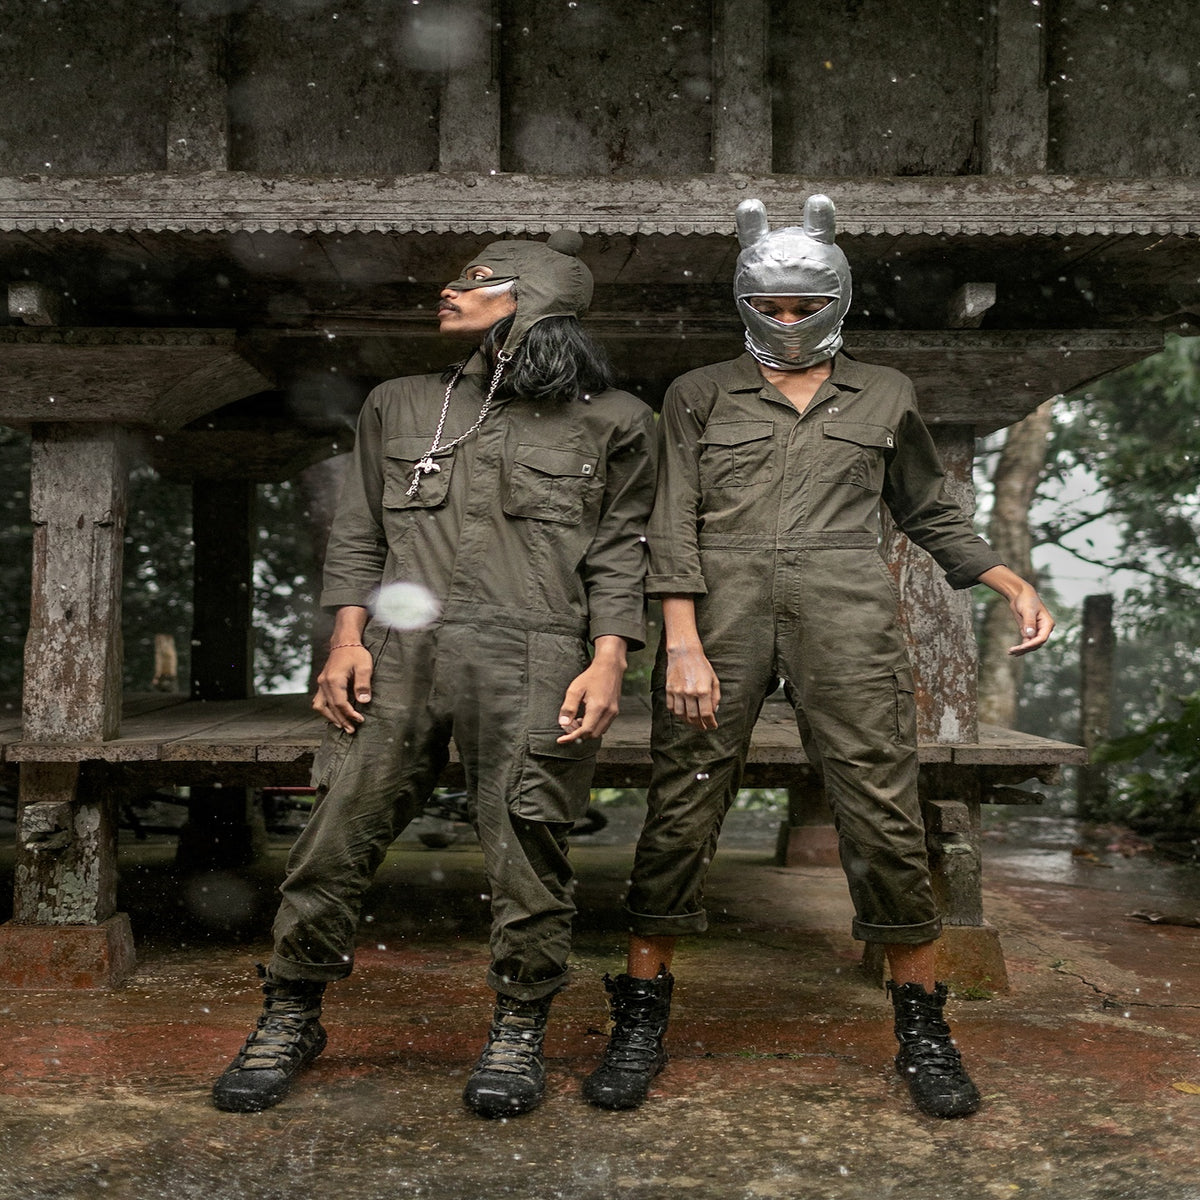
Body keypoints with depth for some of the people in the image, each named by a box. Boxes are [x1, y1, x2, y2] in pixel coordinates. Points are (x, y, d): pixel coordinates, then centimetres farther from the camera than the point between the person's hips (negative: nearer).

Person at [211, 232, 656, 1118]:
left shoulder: (609, 422, 11)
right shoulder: (401, 406, 21)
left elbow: (620, 552, 7)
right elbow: (359, 532, 18)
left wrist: (609, 661, -5)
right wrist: (347, 638, 6)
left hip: (534, 663, -2)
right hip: (399, 655, 3)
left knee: (527, 846, -3)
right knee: (340, 829, 0)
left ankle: (519, 1029, 15)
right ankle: (291, 1016, 16)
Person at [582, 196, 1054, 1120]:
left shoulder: (884, 396, 17)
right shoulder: (701, 395, 12)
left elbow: (930, 512, 24)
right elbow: (673, 523, 3)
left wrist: (1014, 584, 11)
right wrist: (683, 644, -9)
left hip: (845, 619, 1)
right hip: (721, 618, 0)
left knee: (885, 816, -4)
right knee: (680, 814, -3)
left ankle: (923, 1026, 11)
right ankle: (642, 1021, 11)